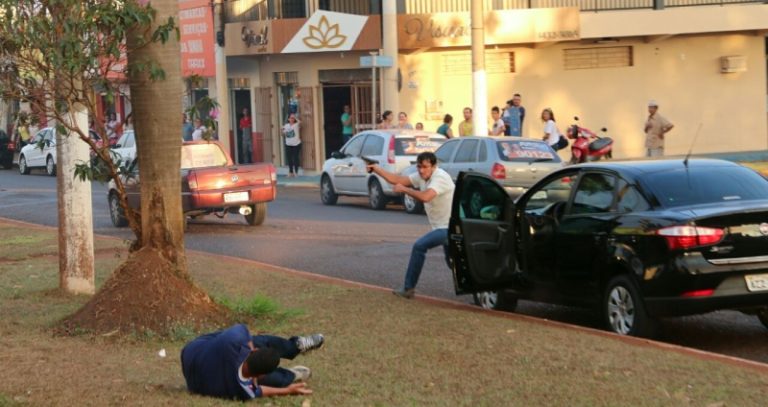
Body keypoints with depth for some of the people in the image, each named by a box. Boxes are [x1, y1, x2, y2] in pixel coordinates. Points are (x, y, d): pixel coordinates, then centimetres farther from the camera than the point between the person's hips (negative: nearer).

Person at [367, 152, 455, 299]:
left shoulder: (440, 177, -22)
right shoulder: (421, 177, 4)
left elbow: (425, 197, -38)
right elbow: (396, 179, 3)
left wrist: (403, 189, -26)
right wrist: (376, 169, -7)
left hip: (448, 227, -10)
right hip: (444, 227, 10)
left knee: (419, 246, -15)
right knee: (452, 262, 19)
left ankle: (408, 289, -8)